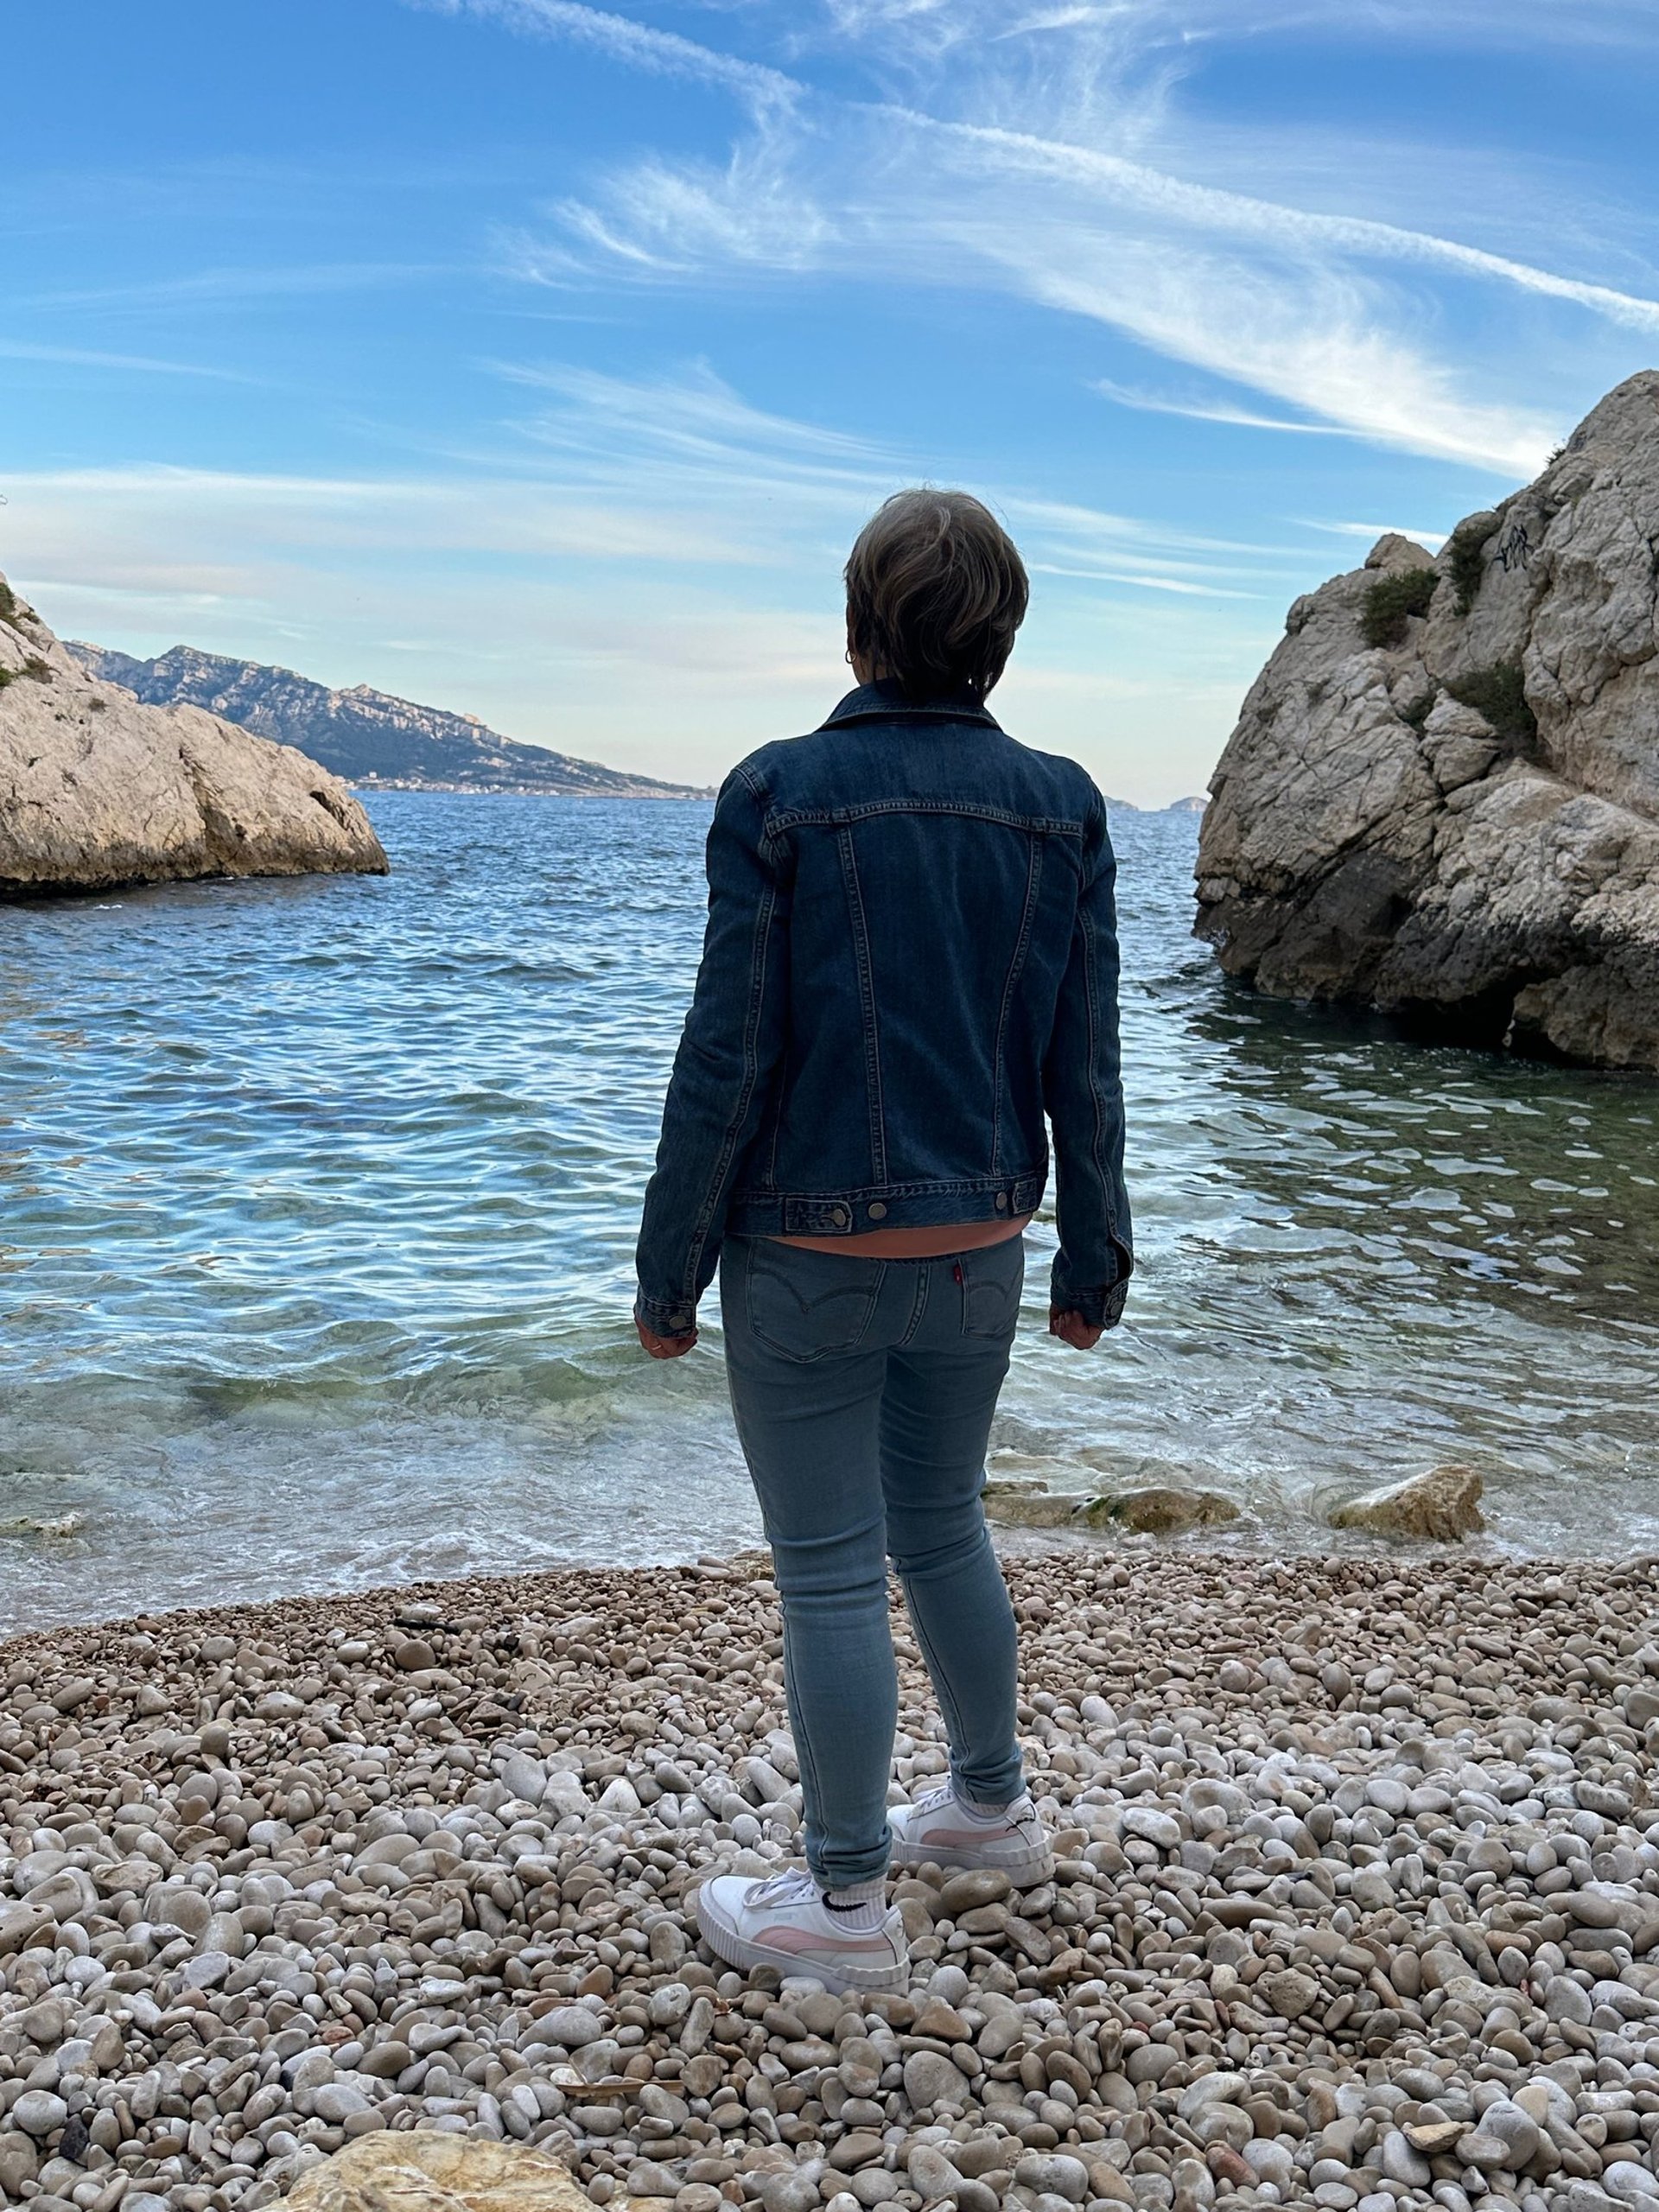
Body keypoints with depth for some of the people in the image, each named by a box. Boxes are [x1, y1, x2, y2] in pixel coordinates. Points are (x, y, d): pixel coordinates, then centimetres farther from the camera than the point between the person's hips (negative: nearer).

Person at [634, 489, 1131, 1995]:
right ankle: (991, 1807, 40)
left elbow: (727, 1059, -13)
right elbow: (1083, 1062, 2)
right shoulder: (1060, 809, -1)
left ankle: (847, 1906, 21)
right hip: (976, 1250, 5)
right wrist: (1096, 1259, 11)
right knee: (943, 1526, 24)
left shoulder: (780, 796, -13)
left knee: (831, 1573, 7)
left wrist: (668, 1272, -4)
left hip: (808, 1255, -5)